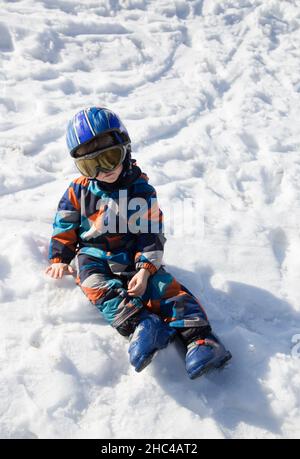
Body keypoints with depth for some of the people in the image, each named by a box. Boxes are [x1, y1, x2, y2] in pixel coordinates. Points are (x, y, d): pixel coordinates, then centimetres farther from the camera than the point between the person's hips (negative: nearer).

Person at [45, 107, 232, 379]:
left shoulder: (141, 189, -2)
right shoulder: (79, 190, 2)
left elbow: (151, 233, -6)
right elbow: (64, 226, 12)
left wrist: (145, 269, -17)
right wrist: (59, 259, 5)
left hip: (133, 257, -1)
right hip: (93, 255, 1)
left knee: (165, 286, -22)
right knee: (99, 287, -31)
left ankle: (198, 336, -31)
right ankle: (139, 325, -48)